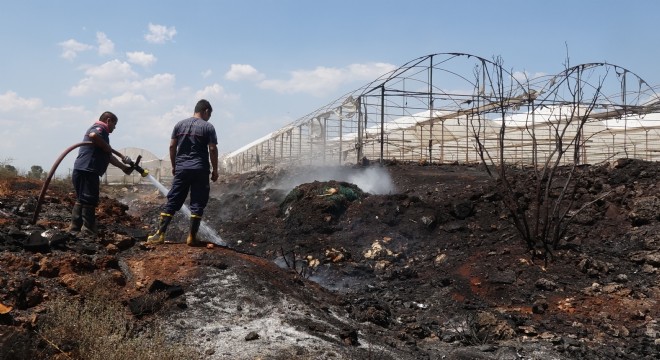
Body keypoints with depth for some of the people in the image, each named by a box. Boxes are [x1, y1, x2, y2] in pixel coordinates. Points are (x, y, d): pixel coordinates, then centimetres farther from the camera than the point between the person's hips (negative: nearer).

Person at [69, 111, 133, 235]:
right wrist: (109, 148, -16)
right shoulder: (99, 128, -2)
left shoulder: (101, 131, 28)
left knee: (81, 201, 14)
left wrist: (124, 167, 36)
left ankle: (75, 229, 19)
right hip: (87, 171, -10)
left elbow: (108, 157, 34)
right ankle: (89, 231, -3)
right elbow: (93, 135, -29)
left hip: (81, 171, 10)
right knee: (89, 201, -7)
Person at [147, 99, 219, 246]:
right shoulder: (208, 127, -2)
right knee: (197, 204, 2)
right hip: (200, 169, -4)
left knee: (172, 201, 6)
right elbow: (213, 149, -6)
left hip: (181, 169, 4)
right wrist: (215, 170, 1)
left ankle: (160, 234, 4)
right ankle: (192, 237, 3)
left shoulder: (180, 124, 10)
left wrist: (174, 165, 17)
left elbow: (172, 146, 8)